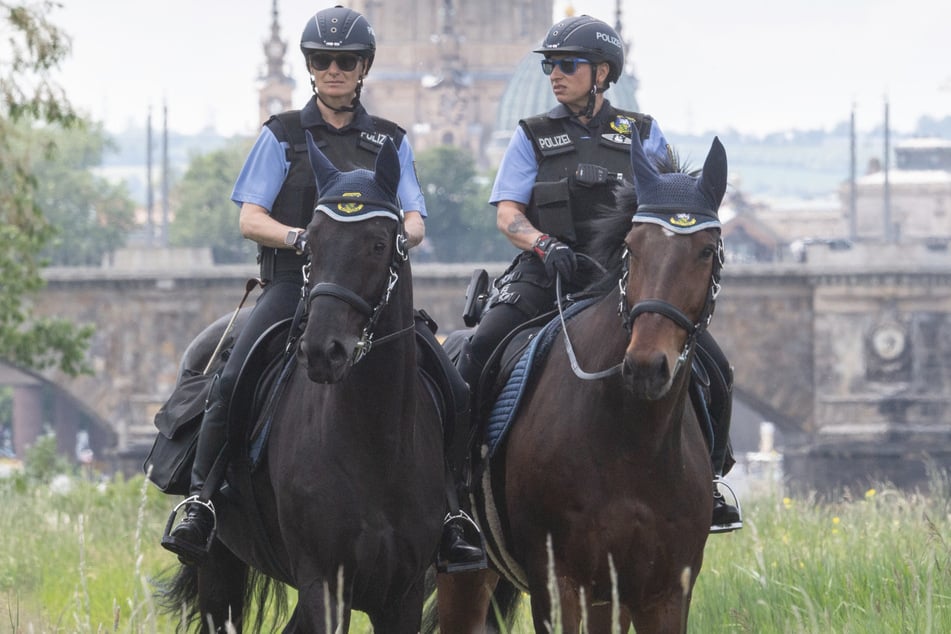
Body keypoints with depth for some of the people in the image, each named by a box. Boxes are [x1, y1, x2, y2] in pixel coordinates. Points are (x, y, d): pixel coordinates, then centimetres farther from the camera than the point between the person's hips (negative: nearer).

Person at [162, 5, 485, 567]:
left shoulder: (390, 141, 15)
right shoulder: (284, 135, 10)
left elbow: (416, 225, 7)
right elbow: (251, 219, 3)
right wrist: (301, 238, -18)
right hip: (294, 282, -1)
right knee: (232, 383, -25)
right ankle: (200, 505, -17)